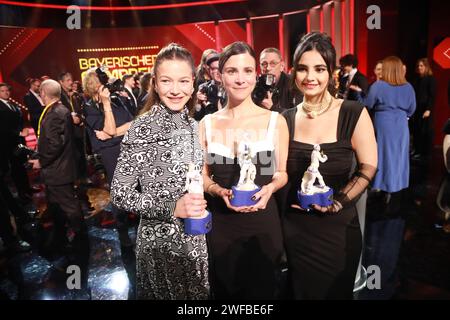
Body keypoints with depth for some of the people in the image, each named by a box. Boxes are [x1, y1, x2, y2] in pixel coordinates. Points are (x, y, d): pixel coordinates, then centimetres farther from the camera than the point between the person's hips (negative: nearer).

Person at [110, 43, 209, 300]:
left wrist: (196, 206, 4)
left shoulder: (192, 125, 1)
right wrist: (171, 207, -24)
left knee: (197, 292, 22)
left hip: (195, 238, 6)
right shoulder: (143, 128, -17)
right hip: (160, 240, -6)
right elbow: (120, 194, -16)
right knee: (163, 294, 15)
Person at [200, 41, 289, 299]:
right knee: (224, 289, 19)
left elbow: (282, 173, 5)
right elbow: (203, 176, 6)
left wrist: (269, 188, -16)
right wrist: (220, 191, -14)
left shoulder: (275, 121, -5)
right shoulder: (207, 124, 0)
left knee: (263, 290, 17)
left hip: (263, 222, -1)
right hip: (220, 224, 1)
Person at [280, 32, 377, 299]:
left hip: (338, 226, -1)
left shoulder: (354, 113, -9)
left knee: (336, 291, 19)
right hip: (294, 226, 2)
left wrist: (337, 203, -16)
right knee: (301, 290, 20)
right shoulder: (286, 119, 0)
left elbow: (369, 168, -8)